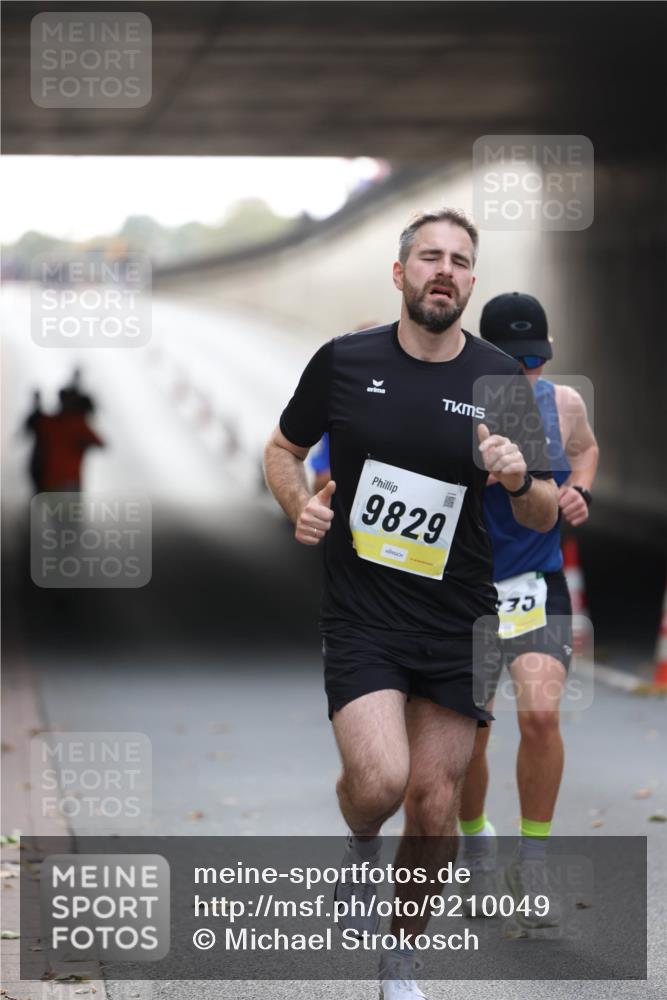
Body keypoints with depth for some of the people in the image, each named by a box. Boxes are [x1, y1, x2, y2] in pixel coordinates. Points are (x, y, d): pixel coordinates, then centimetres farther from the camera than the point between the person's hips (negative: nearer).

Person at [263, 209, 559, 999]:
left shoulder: (503, 380, 0)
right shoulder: (344, 362, -2)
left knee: (434, 804, 4)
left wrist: (521, 480, -18)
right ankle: (360, 849, 16)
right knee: (379, 782, -21)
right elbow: (283, 449, 14)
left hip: (459, 625, 2)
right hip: (361, 616, -2)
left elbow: (545, 518, 5)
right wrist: (299, 504, -7)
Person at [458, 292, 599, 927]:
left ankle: (532, 863, -2)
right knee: (467, 735, 5)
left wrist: (577, 491, 1)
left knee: (540, 714, -20)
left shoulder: (564, 403, -2)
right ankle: (476, 850, 34)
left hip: (537, 586, 1)